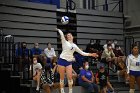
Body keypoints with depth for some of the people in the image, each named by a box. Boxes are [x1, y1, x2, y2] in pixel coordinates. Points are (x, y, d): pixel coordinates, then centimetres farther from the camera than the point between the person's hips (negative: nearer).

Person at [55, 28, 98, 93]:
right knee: (62, 77, 1)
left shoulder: (74, 46, 17)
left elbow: (82, 53, 17)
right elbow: (62, 34, -11)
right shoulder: (65, 42, 5)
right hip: (62, 60, -3)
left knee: (70, 77, -4)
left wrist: (91, 54, 13)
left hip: (69, 62, 3)